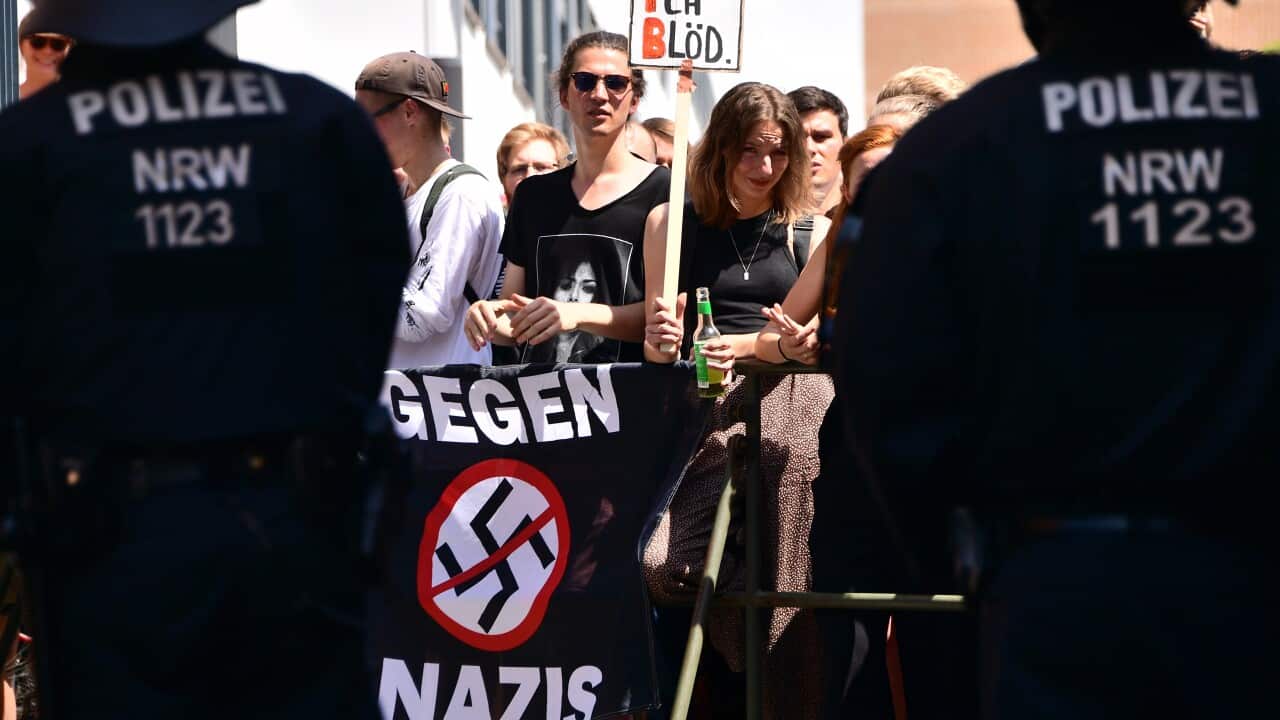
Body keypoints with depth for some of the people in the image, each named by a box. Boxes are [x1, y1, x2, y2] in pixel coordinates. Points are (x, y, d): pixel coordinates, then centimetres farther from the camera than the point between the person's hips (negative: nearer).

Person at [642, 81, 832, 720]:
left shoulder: (811, 232, 12)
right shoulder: (673, 224, 13)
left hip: (791, 406, -1)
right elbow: (655, 347, 14)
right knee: (664, 561, -18)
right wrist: (661, 342, -10)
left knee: (788, 587, -9)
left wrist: (749, 345, -10)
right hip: (706, 411, 1)